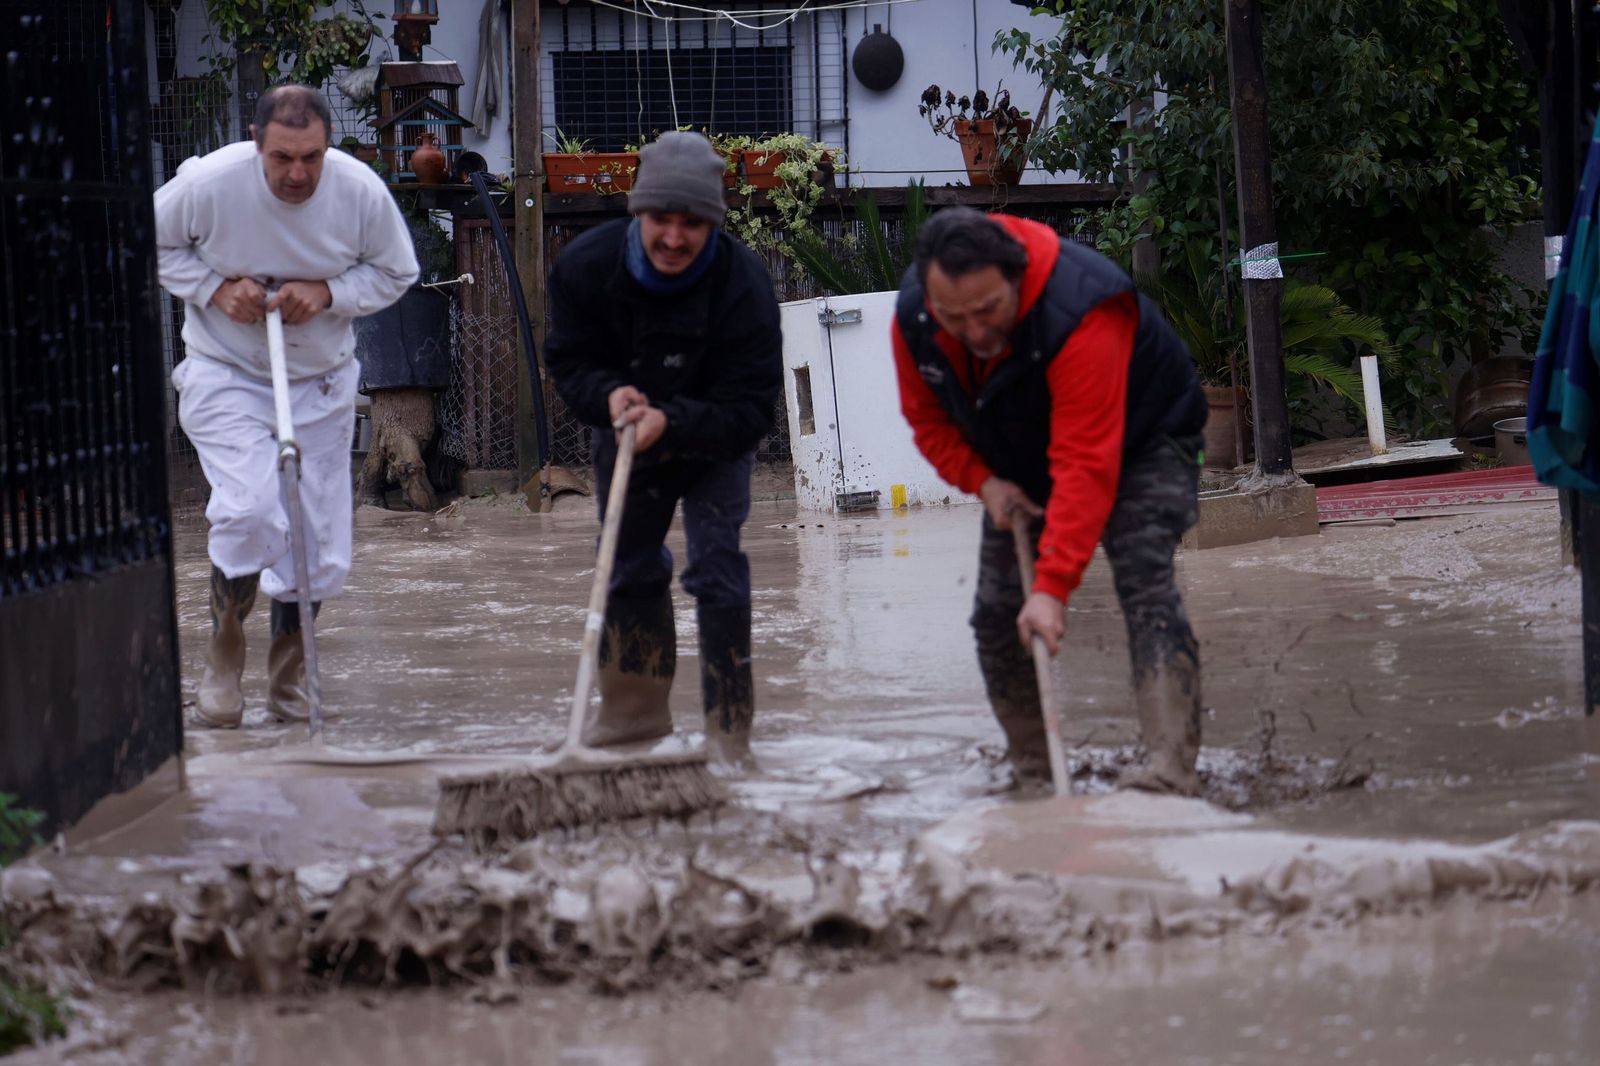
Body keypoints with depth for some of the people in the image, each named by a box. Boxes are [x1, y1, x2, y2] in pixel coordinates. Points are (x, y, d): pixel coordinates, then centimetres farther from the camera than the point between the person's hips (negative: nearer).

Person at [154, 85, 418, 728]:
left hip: (321, 383, 3)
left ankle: (288, 671, 26)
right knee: (250, 511, -23)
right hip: (225, 377, -3)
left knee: (318, 540, 4)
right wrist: (214, 289, -17)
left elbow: (396, 273, 1)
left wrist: (328, 293, -17)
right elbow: (149, 245, -2)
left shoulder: (362, 192, -15)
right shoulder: (208, 183, -20)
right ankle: (225, 646, 1)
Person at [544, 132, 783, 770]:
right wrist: (608, 395, -35)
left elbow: (749, 412, -33)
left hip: (713, 446, -4)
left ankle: (729, 731, -10)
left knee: (716, 569, -15)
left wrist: (671, 424, -48)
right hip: (624, 440, 4)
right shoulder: (587, 265, -25)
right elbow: (568, 361, -13)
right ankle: (635, 709, 34)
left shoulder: (743, 283, -33)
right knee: (627, 568, 15)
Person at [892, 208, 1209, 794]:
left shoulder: (1080, 315, -42)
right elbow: (928, 419, -1)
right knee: (997, 613, -1)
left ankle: (1170, 763, -36)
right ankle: (1029, 767, 12)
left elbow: (1086, 466, -45)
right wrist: (984, 481, -19)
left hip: (1141, 443, -6)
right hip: (1020, 467, 6)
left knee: (1145, 584, -26)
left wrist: (1053, 587, -49)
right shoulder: (913, 318, -22)